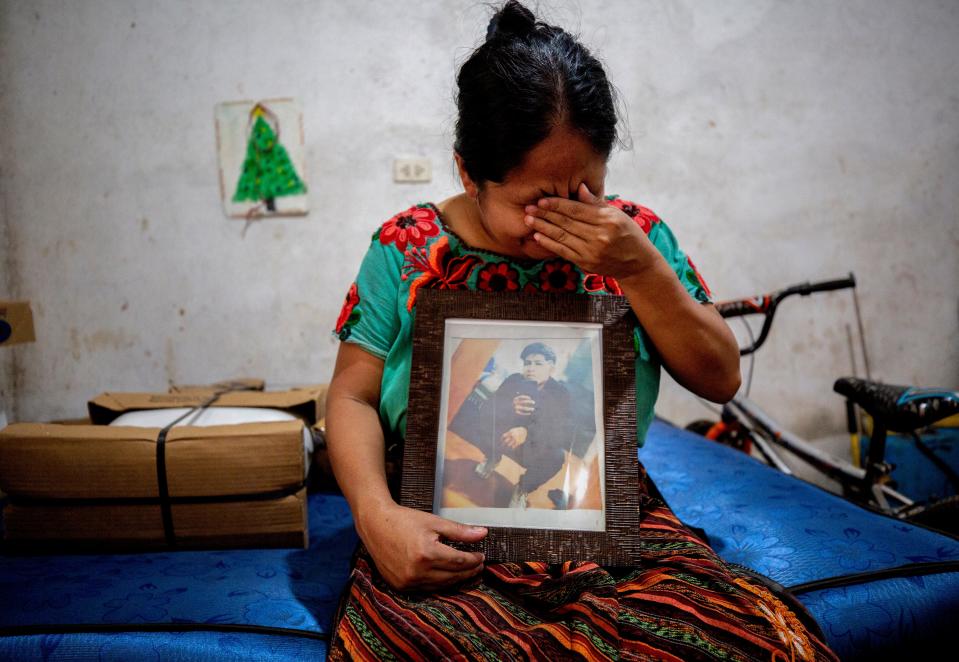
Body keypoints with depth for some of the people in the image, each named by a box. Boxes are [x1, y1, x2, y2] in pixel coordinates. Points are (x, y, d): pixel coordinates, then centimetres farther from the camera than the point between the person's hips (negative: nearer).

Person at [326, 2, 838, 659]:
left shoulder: (633, 235, 1)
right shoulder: (407, 247, -3)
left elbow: (721, 379, 1)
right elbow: (353, 396, 0)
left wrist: (640, 268, -14)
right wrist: (376, 514, -19)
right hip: (448, 536, -1)